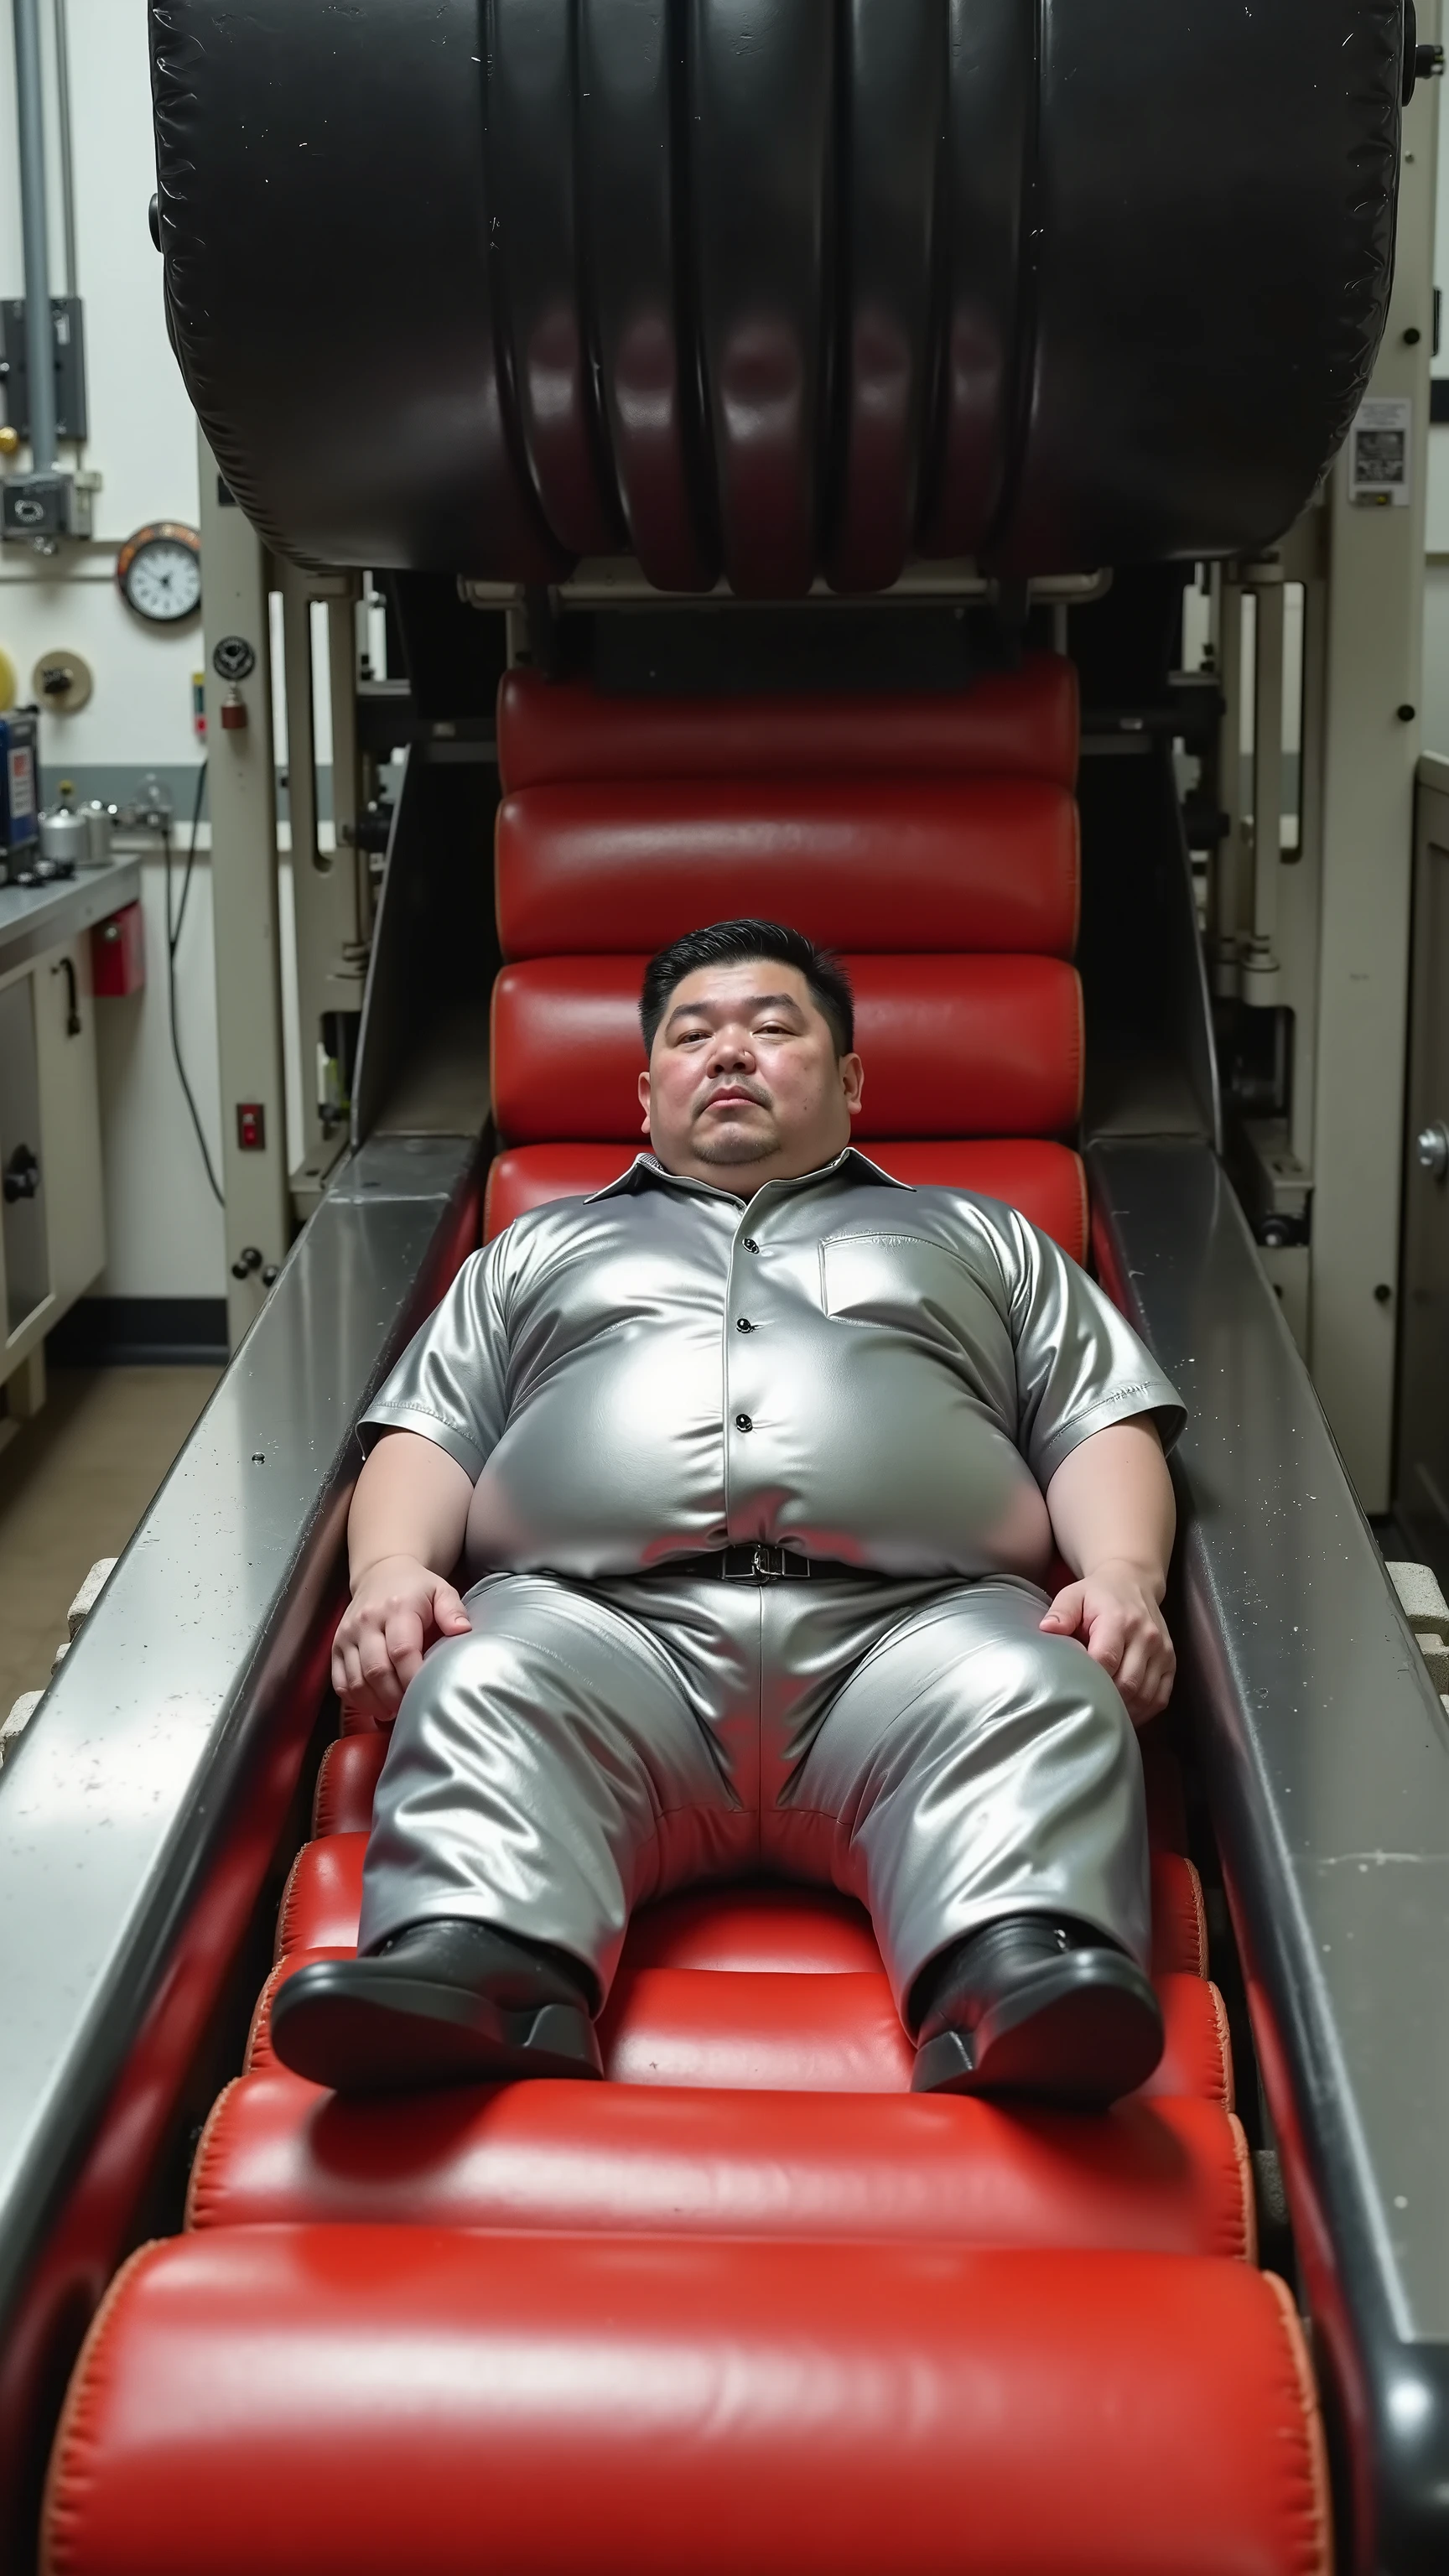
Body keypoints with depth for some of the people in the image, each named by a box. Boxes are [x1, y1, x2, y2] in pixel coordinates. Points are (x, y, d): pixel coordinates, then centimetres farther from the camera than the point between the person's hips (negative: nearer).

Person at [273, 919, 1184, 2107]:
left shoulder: (979, 1238, 35)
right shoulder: (540, 1248, 37)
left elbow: (1106, 1428, 22)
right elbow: (426, 1434, 24)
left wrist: (1123, 1576, -2)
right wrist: (391, 1565, 0)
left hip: (909, 1627, 0)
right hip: (601, 1620, 1)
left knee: (1041, 1698, -35)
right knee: (481, 1688, -34)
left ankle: (1023, 1984, -57)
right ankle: (473, 1975, -55)